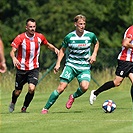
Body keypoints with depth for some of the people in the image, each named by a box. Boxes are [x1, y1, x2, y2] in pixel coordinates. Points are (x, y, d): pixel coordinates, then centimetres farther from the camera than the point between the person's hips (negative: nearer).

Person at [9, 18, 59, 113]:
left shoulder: (40, 37, -2)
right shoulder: (20, 38, -13)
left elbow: (47, 44, 17)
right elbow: (12, 51, -18)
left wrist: (55, 49, -4)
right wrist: (14, 58, -41)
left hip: (34, 68, 1)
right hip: (21, 68, -1)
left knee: (32, 88, -19)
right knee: (18, 91, 7)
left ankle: (24, 108, 4)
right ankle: (13, 103, 42)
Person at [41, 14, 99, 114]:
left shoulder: (90, 35, -2)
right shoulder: (69, 37, -4)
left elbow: (96, 43, 21)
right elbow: (63, 50, 11)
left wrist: (94, 55, 5)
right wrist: (58, 63, 1)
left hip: (85, 67, 1)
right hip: (71, 65, -1)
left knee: (84, 87, -26)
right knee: (61, 87, -12)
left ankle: (73, 97, 8)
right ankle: (46, 108, 0)